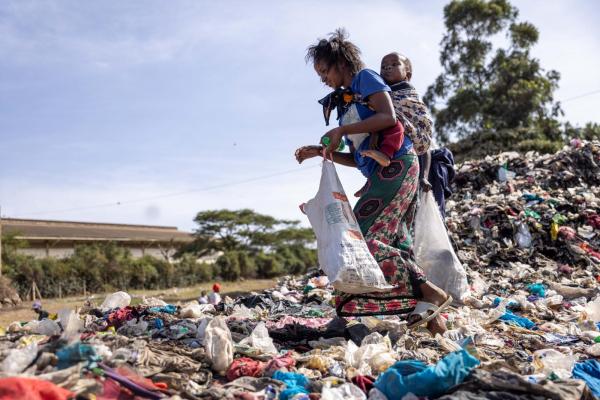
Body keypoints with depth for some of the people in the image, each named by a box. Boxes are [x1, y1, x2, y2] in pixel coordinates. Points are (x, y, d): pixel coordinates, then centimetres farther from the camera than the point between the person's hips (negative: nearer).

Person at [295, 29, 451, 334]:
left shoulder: (365, 78, 3)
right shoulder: (346, 102, 25)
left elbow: (388, 117, -16)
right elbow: (357, 159, 22)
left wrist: (342, 130, -14)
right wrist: (321, 152, 13)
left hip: (396, 166, -9)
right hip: (380, 173, 9)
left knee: (363, 238, -15)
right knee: (394, 244, 1)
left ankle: (430, 293, -12)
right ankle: (431, 315, 0)